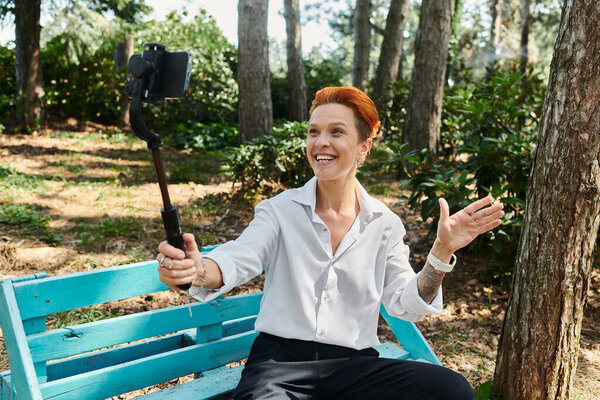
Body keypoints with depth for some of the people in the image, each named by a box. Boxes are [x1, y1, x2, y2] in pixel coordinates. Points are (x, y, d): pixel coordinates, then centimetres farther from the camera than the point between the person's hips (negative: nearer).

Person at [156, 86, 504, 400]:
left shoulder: (384, 224, 7)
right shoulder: (281, 210, 2)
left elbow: (405, 304, 3)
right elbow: (236, 261, -13)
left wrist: (442, 252, -12)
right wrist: (197, 269, -36)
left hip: (354, 363, 3)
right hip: (280, 360, -2)